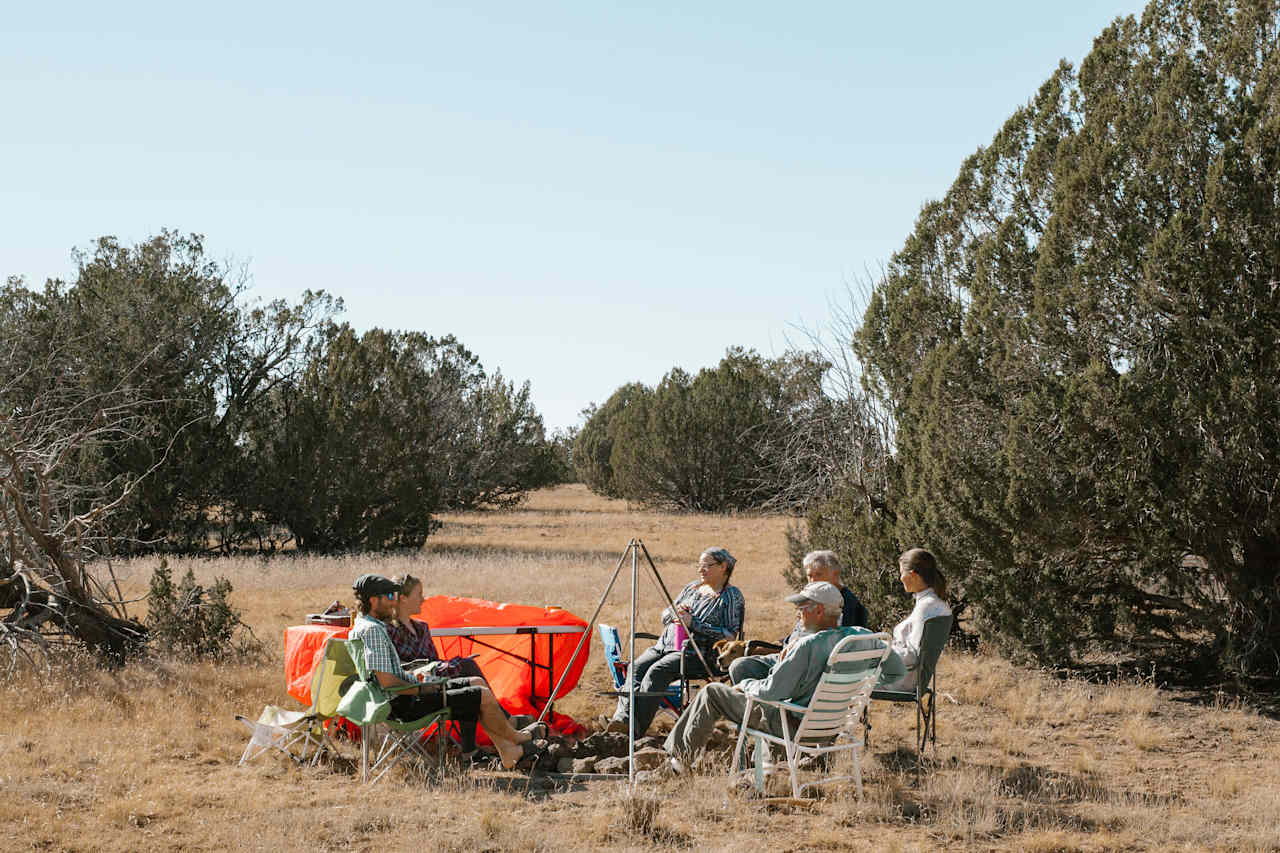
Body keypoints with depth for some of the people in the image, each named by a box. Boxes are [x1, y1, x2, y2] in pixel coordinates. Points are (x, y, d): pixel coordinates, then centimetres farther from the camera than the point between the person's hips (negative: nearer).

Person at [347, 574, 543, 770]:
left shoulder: (360, 625, 13)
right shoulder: (372, 630, -21)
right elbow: (386, 682, -26)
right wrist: (422, 689, -13)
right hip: (405, 706, -11)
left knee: (475, 684, 14)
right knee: (484, 696, -8)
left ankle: (506, 751, 13)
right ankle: (515, 738, 18)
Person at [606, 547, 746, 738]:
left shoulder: (732, 596, 2)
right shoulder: (691, 588, 23)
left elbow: (730, 635, -10)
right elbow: (664, 617, 26)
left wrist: (693, 624, -13)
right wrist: (675, 612, 1)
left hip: (697, 654, -7)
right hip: (666, 645, 7)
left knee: (657, 671, -32)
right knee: (636, 666, -23)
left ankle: (636, 728, -40)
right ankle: (623, 716, -38)